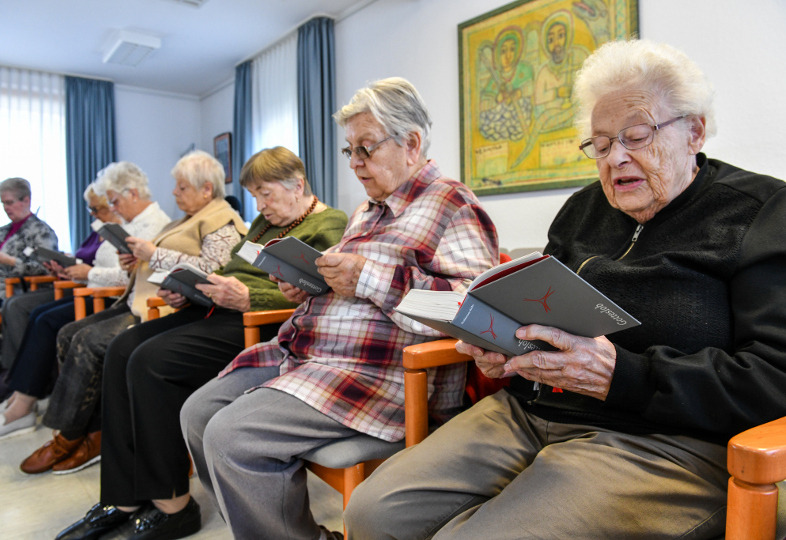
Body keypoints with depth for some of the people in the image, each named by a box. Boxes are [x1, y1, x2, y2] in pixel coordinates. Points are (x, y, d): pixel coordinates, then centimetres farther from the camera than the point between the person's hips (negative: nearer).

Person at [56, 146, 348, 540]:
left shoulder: (330, 226, -4)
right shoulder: (265, 223, 26)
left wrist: (248, 298, -23)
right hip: (216, 311, 10)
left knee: (150, 360, -23)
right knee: (122, 349, -6)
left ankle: (171, 506, -9)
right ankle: (124, 501, -3)